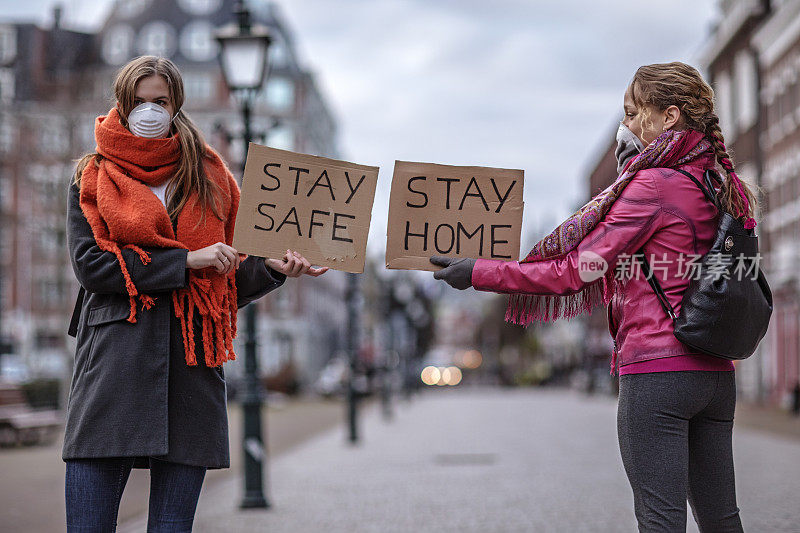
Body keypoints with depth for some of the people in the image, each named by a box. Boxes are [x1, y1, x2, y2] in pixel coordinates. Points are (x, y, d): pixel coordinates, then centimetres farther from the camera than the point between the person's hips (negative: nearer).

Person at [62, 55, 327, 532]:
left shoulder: (209, 179, 18)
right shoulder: (93, 179, 12)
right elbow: (90, 264, -4)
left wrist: (271, 267, -1)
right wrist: (186, 260, -8)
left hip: (192, 366, 2)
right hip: (114, 364, -2)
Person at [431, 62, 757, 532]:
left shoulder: (652, 185, -11)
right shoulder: (723, 187, 12)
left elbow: (573, 270, -12)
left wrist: (477, 273, -7)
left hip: (656, 369, -8)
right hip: (717, 371, 8)